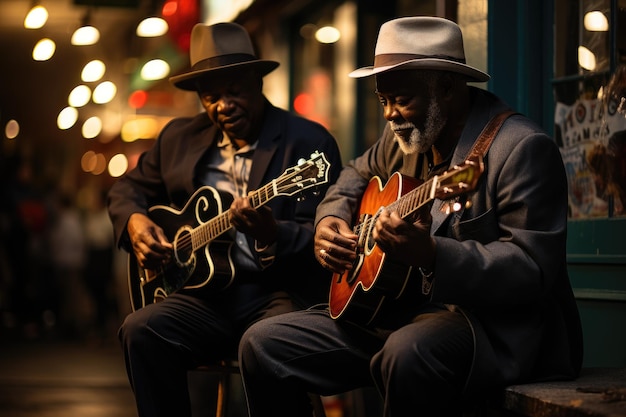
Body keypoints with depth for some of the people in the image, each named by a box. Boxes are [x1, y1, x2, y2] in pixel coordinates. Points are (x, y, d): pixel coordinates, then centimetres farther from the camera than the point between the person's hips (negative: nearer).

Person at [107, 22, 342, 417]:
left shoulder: (309, 142, -3)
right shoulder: (180, 137, 13)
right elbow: (128, 187, 26)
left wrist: (270, 235, -31)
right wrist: (134, 221, 3)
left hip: (282, 295, -4)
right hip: (207, 295, 5)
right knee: (142, 330, -23)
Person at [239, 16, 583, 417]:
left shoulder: (520, 148, -16)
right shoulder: (405, 137, 9)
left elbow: (533, 269, -23)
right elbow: (358, 174, 31)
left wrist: (432, 255, -36)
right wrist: (329, 219, 9)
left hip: (500, 326, -8)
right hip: (394, 311, 8)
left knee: (409, 352, -42)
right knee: (264, 344, -1)